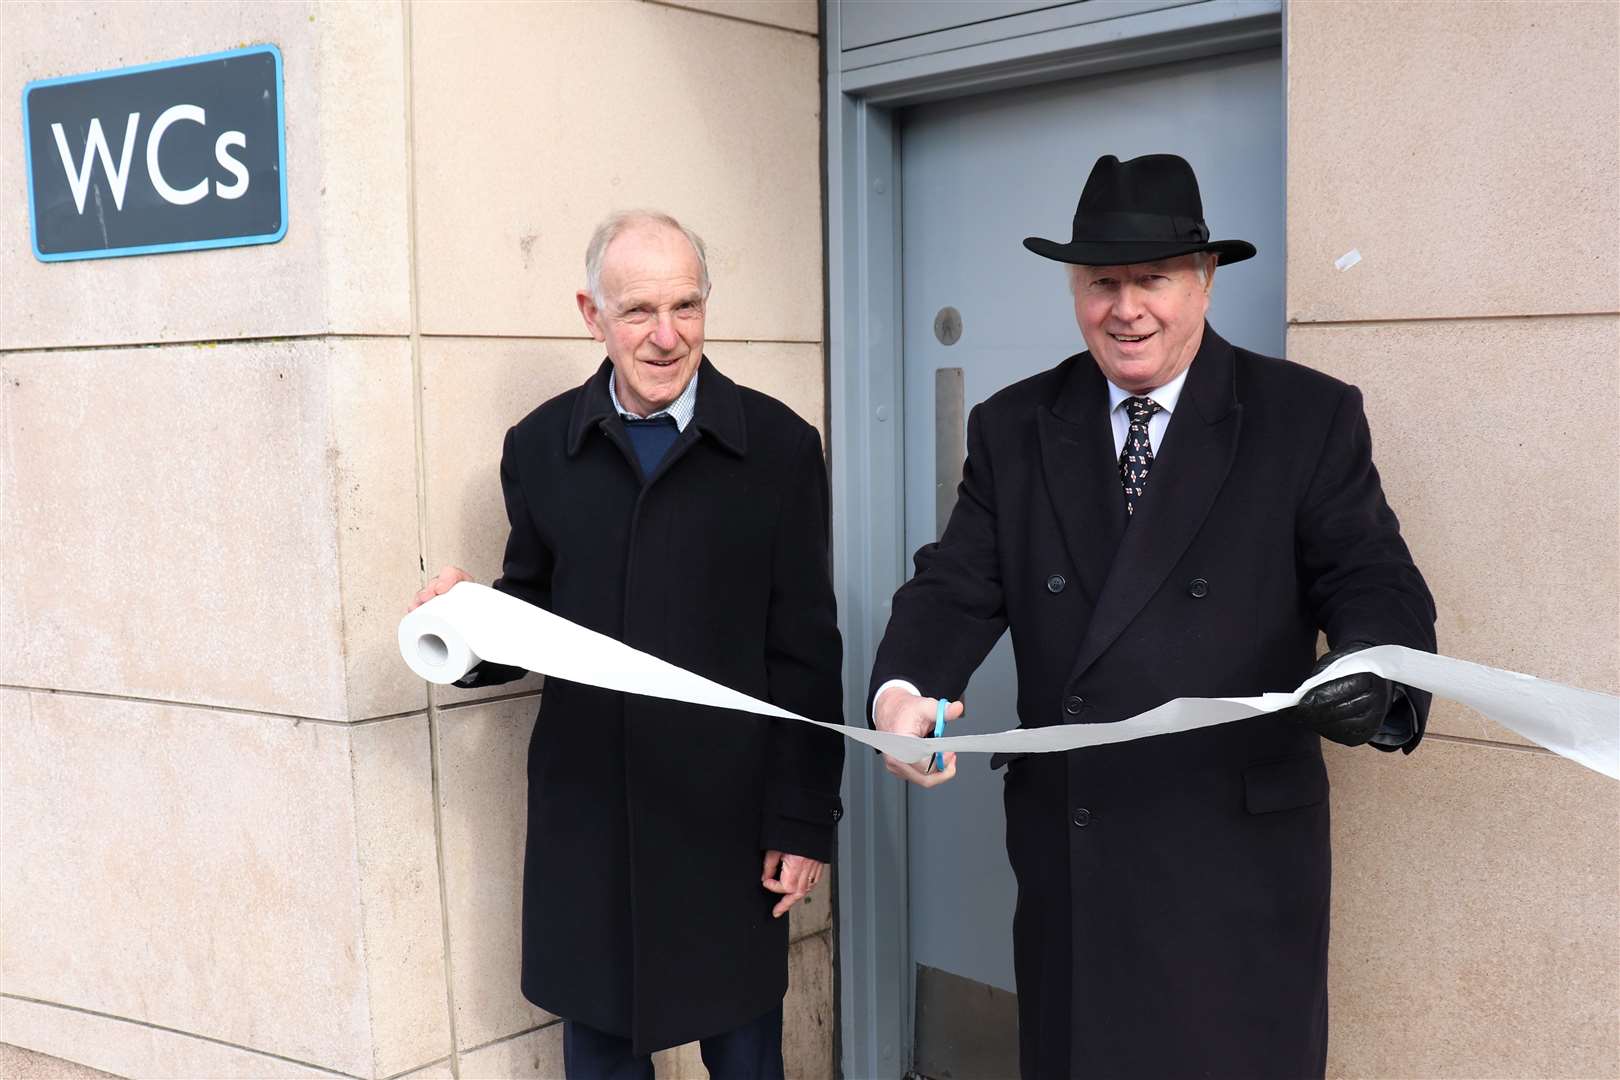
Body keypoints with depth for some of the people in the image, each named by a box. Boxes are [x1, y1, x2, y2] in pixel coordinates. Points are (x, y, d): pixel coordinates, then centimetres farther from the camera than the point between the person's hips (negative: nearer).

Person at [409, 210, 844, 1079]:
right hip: (585, 819, 2)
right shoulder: (541, 446, 1)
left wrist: (803, 820, -4)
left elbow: (805, 654, -3)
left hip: (728, 816, -2)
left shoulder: (777, 444, -5)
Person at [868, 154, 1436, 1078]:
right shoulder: (1013, 428, 6)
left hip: (1237, 853, -3)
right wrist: (903, 690, -20)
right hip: (1066, 852, 3)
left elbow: (1374, 584, -6)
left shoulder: (1312, 419, -3)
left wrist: (1376, 679, -29)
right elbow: (958, 587, 0)